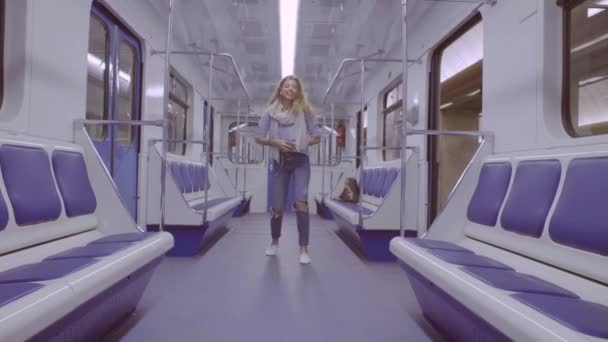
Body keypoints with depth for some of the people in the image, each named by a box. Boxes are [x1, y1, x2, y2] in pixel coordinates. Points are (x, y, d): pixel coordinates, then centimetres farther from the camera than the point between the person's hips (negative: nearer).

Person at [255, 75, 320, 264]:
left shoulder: (303, 111, 0)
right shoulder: (270, 112, 1)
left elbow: (316, 138, 4)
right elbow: (259, 138, 4)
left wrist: (301, 142, -13)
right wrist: (275, 142, -14)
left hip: (300, 161, -1)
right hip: (279, 163, 1)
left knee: (301, 202, -14)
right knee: (277, 206, 7)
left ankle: (304, 249, -4)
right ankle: (275, 242, 33)